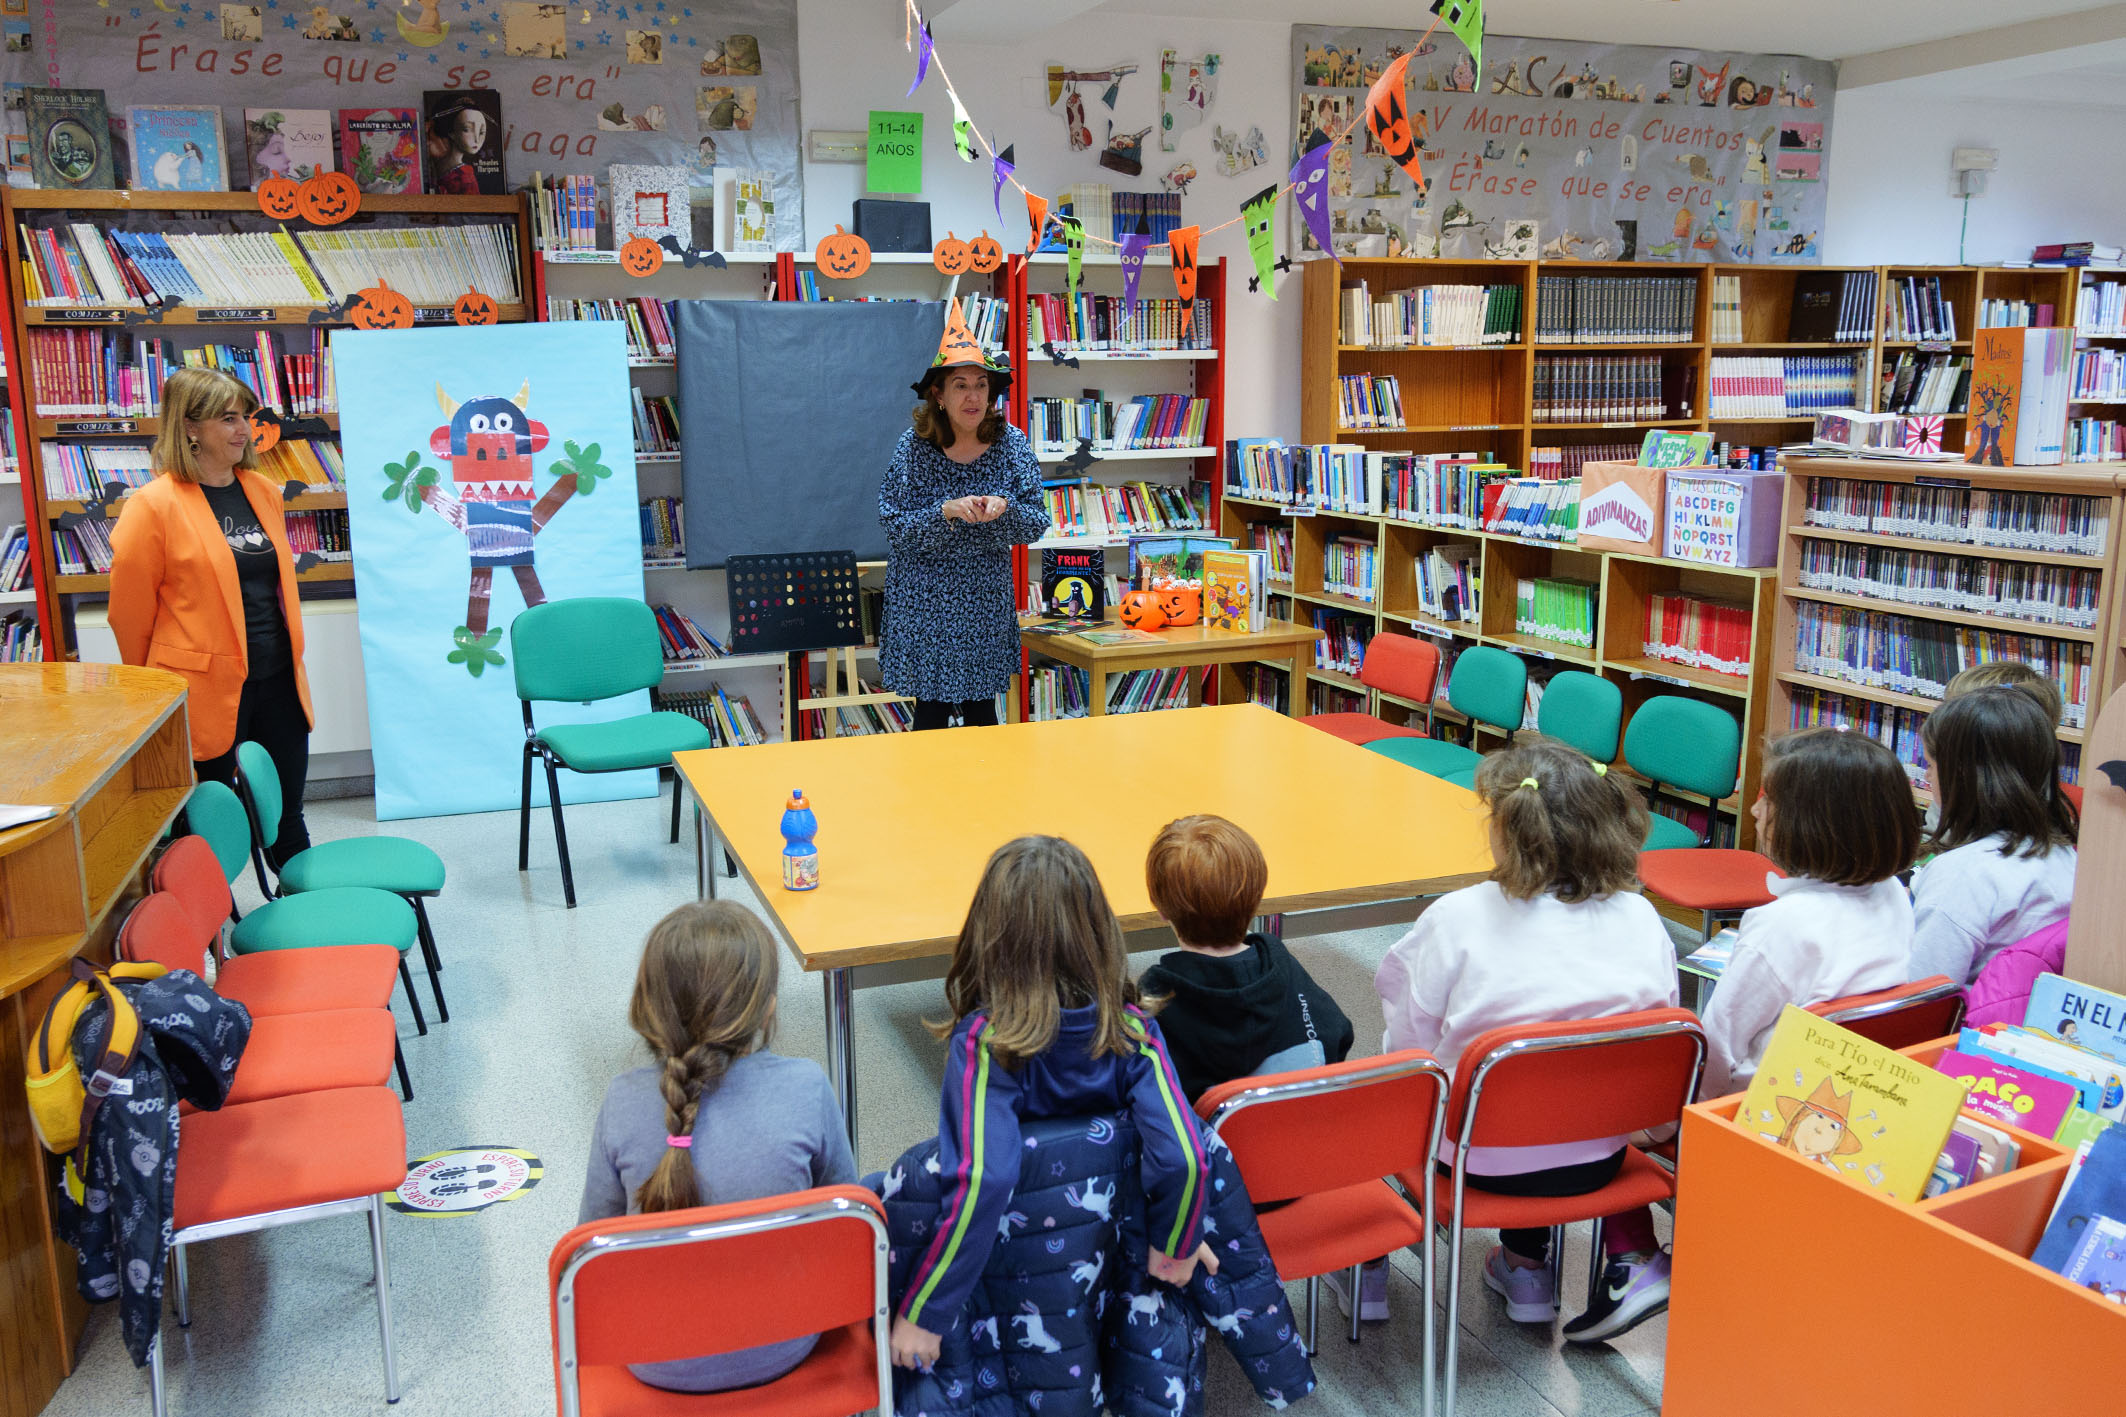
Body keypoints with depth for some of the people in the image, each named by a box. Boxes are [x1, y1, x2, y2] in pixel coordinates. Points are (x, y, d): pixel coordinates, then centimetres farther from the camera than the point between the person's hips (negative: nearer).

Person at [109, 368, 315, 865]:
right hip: (205, 690, -5)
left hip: (278, 681, 6)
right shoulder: (154, 506, -12)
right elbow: (130, 613, -6)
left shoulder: (263, 491, 8)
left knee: (287, 813, 16)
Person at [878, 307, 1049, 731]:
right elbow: (895, 527, -12)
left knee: (982, 711, 11)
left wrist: (1004, 510, -23)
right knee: (932, 709, 4)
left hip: (988, 600, 2)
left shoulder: (1011, 443, -4)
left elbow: (1037, 525, -3)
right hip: (924, 599, -2)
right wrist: (946, 512, -27)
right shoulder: (913, 446, -10)